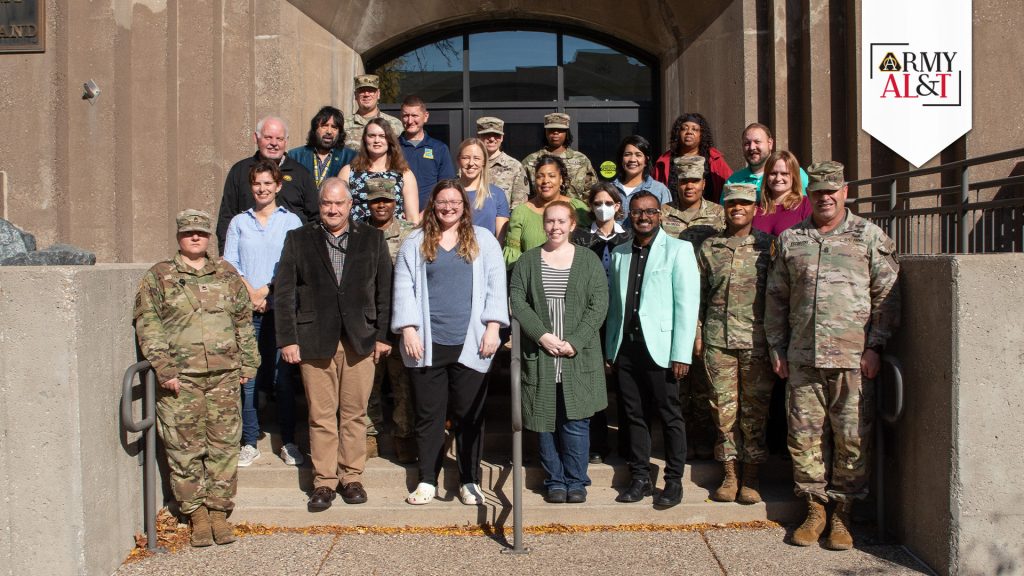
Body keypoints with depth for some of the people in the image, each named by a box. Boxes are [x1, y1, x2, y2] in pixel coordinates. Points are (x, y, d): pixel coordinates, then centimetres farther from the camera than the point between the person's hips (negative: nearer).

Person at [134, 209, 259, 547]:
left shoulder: (226, 275, 14)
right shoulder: (158, 277, 6)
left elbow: (244, 321, 16)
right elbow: (147, 325, -1)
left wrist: (248, 363, 10)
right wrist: (163, 367, -10)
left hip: (225, 375, 2)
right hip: (180, 377, -2)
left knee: (224, 444, 2)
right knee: (185, 447, 1)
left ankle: (219, 511, 13)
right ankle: (197, 515, 12)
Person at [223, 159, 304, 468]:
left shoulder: (291, 221, 8)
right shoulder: (239, 222, 14)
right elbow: (229, 263, 6)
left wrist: (266, 291, -11)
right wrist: (250, 292, -9)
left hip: (280, 309, -1)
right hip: (245, 310, 2)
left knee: (282, 378, -1)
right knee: (247, 378, 0)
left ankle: (288, 442, 9)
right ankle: (249, 443, 9)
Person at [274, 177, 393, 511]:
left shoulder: (372, 239, 8)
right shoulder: (298, 240, 7)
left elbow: (385, 291, 7)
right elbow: (284, 292, 4)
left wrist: (382, 335, 2)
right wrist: (288, 339, -3)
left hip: (360, 341, 0)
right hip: (314, 341, 0)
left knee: (355, 414, 5)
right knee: (321, 416, 3)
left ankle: (352, 477, 18)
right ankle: (324, 482, 14)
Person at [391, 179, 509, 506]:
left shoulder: (483, 240, 9)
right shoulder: (415, 242, 10)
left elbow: (496, 286, 4)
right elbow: (404, 287, 5)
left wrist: (492, 327, -5)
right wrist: (408, 330, -5)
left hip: (469, 344, 0)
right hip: (427, 344, 1)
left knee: (469, 415, 5)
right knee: (428, 414, 6)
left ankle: (469, 481, 17)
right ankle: (427, 480, 17)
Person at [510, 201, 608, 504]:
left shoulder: (589, 260, 5)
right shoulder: (528, 260, 8)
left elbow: (598, 305, -2)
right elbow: (517, 301, 0)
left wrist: (575, 342, -12)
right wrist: (542, 335, -12)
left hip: (579, 357, -1)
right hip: (540, 355, 1)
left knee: (576, 420, 0)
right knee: (545, 420, 5)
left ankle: (576, 481, 14)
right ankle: (555, 481, 18)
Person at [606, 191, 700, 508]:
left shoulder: (678, 250, -1)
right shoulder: (619, 254, 14)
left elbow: (687, 303, -6)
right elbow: (614, 304, 15)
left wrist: (681, 354, -12)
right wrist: (610, 349, 10)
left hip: (659, 347, -4)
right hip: (626, 347, 5)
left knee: (669, 415, 1)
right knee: (634, 415, 9)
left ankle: (674, 481, 12)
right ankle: (640, 478, 19)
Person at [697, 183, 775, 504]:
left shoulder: (767, 245, 6)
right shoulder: (709, 247, 11)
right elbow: (699, 294, 14)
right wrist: (697, 331, 6)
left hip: (756, 338, -1)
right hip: (717, 339, 2)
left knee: (755, 406, 2)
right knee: (723, 406, 3)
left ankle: (750, 477, 12)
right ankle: (729, 474, 13)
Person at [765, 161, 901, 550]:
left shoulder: (869, 236, 5)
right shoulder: (789, 240, 13)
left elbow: (887, 295, 2)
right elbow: (776, 298, 16)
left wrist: (875, 346, -5)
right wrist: (776, 347, 10)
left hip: (853, 357, -2)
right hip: (802, 358, 3)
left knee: (852, 437, 1)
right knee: (804, 435, 6)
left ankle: (843, 514, 15)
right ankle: (815, 509, 19)